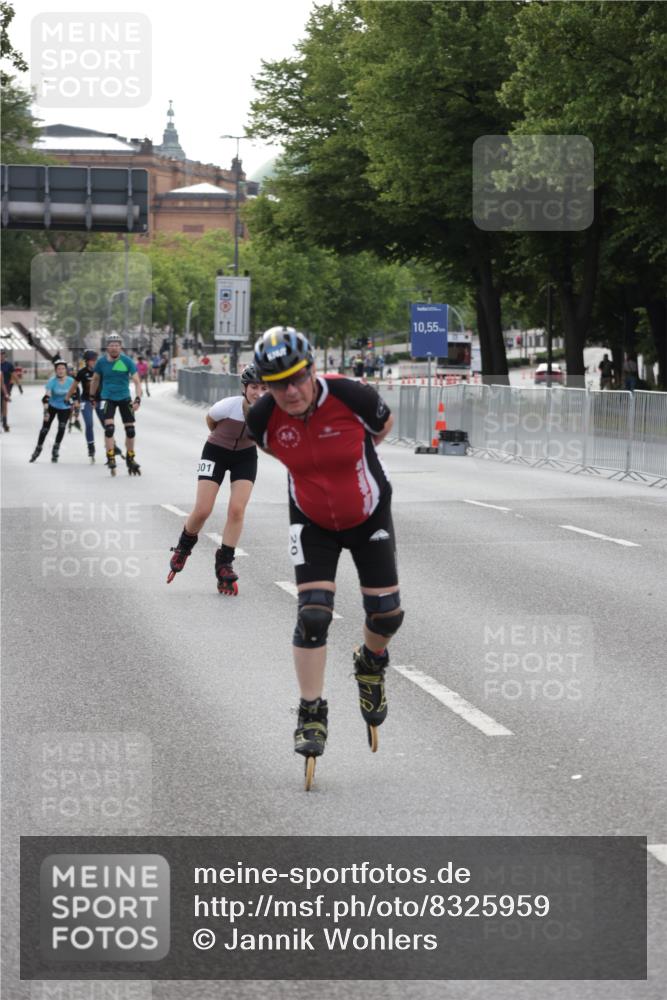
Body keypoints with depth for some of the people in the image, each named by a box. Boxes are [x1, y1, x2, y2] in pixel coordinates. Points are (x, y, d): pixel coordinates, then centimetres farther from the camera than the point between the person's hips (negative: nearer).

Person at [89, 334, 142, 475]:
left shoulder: (127, 361, -13)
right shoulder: (101, 362, -8)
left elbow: (137, 381, -13)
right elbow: (95, 379, 10)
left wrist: (137, 399, -25)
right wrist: (92, 397, 17)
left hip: (125, 398, 1)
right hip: (109, 398, 0)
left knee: (130, 430, 4)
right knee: (109, 428, -18)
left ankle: (130, 459, 22)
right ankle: (110, 458, -10)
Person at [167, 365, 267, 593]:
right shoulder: (229, 406, -30)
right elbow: (210, 419, -5)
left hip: (245, 456, 2)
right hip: (216, 453, -2)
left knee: (237, 509, -13)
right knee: (202, 510, -7)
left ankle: (224, 565, 2)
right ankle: (183, 548, 24)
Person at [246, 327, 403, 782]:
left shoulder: (350, 396, -28)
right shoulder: (264, 417, -22)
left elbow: (384, 423, -4)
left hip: (368, 515, 0)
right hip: (312, 522, 0)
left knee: (387, 615, 3)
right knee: (313, 616, -12)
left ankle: (371, 663, 37)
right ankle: (312, 715, 1)